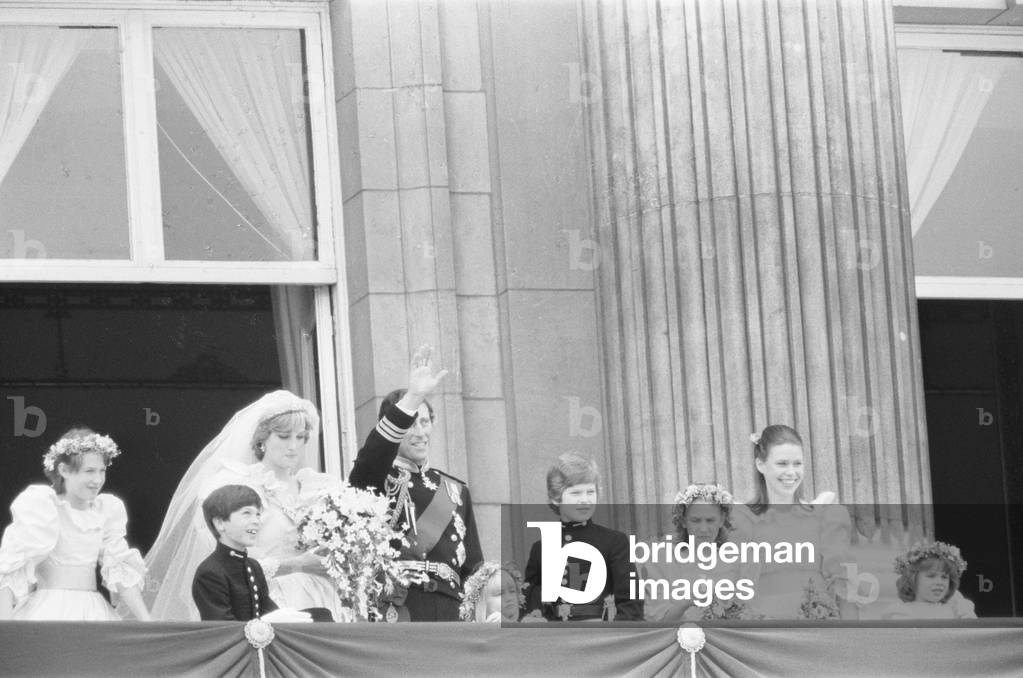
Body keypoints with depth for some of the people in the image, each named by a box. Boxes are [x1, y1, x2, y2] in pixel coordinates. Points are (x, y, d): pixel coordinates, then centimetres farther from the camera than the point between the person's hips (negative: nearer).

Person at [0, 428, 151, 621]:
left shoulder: (107, 509, 11)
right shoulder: (41, 506, -5)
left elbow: (123, 572, 12)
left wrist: (148, 625, 3)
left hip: (93, 612, 5)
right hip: (48, 614, -5)